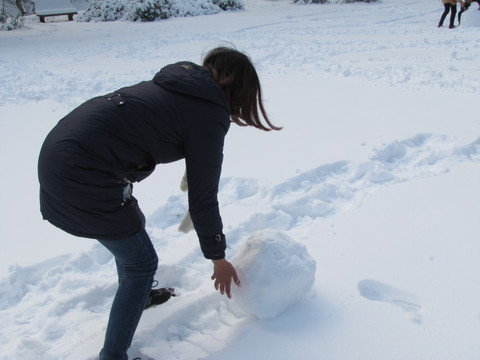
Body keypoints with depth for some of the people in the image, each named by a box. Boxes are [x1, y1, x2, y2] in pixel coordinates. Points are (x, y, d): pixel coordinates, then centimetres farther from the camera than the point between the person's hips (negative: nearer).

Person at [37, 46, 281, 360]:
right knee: (142, 263, 5)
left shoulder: (181, 80, 12)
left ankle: (137, 295, 53)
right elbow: (203, 197, -7)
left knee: (132, 227, 29)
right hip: (84, 176, -9)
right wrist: (218, 258, 6)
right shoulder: (209, 116, -12)